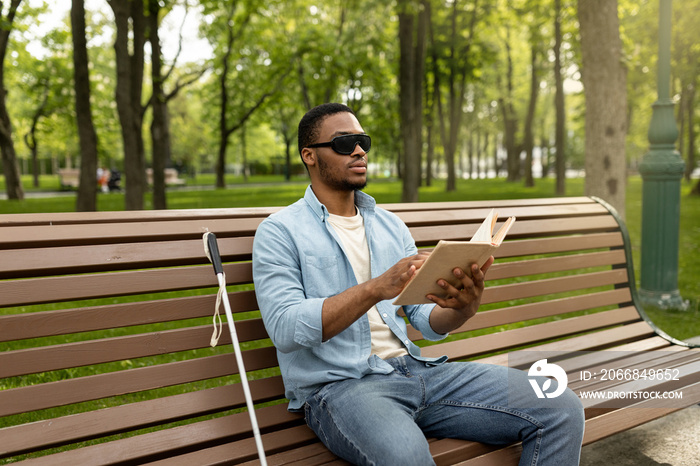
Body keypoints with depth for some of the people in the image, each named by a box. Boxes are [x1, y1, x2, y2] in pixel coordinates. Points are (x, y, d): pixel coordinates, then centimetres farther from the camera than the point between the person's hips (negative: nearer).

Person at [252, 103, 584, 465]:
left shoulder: (390, 225, 18)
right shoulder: (279, 231, 0)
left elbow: (428, 323, 13)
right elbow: (284, 328, -15)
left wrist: (464, 306, -11)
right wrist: (376, 288, -26)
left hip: (415, 367, 6)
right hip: (338, 385, -5)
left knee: (562, 409, -8)